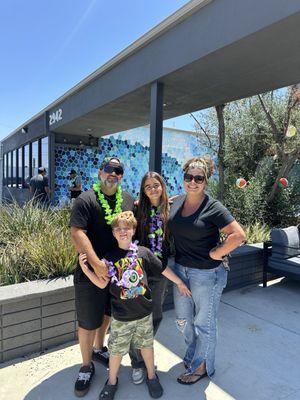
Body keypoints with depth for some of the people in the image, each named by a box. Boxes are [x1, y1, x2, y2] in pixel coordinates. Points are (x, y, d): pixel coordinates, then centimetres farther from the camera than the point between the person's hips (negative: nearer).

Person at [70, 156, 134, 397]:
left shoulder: (128, 199, 4)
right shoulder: (87, 200, -13)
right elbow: (77, 233, -21)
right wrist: (96, 263, -26)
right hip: (91, 273, -5)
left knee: (106, 313, 23)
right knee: (88, 321, 8)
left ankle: (98, 349, 48)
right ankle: (86, 366, 31)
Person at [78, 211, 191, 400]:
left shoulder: (143, 252, -8)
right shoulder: (110, 257, -8)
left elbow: (163, 269, 2)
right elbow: (102, 284, -9)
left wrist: (180, 283, 10)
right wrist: (85, 269, -21)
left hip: (144, 312, 1)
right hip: (121, 315, 0)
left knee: (146, 344, 20)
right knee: (116, 349, 14)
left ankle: (151, 376, 44)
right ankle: (112, 381, 41)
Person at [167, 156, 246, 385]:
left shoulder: (213, 208, -17)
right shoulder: (176, 203, 1)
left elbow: (238, 236, -21)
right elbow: (171, 230, 18)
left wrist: (215, 253, -17)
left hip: (207, 273, -6)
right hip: (181, 269, 6)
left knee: (204, 323, 13)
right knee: (182, 320, 21)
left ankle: (202, 366, 38)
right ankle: (194, 353, 50)